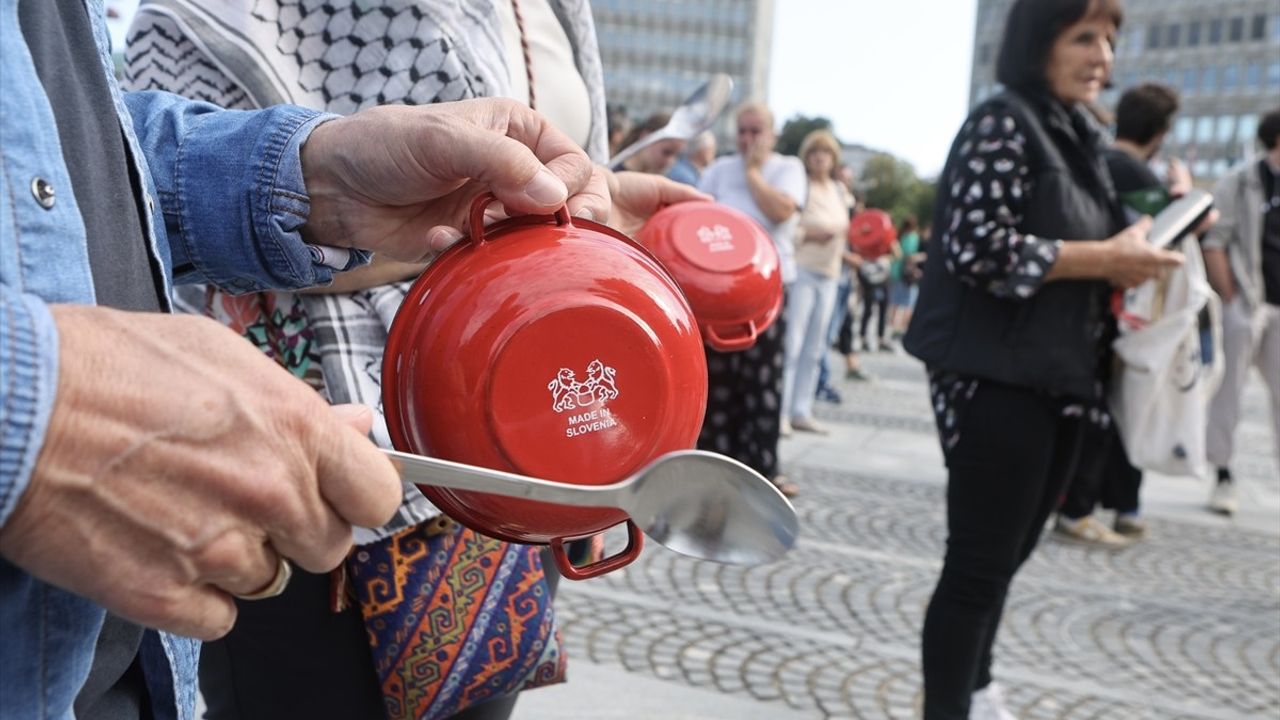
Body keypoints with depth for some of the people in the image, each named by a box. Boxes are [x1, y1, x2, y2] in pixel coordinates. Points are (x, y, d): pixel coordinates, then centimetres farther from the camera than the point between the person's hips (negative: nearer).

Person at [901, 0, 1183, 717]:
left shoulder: (1081, 136, 16)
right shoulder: (1003, 122, -10)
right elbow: (978, 248, -22)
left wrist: (1134, 251, 7)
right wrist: (1107, 261, -17)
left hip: (1058, 383, 9)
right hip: (997, 381, -9)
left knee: (1004, 556, 19)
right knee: (980, 564, -1)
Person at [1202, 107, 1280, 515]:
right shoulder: (1240, 184, -4)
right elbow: (1213, 242, -9)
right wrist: (1231, 297, -13)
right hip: (1247, 306, -5)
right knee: (1228, 390, 1)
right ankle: (1222, 476, 10)